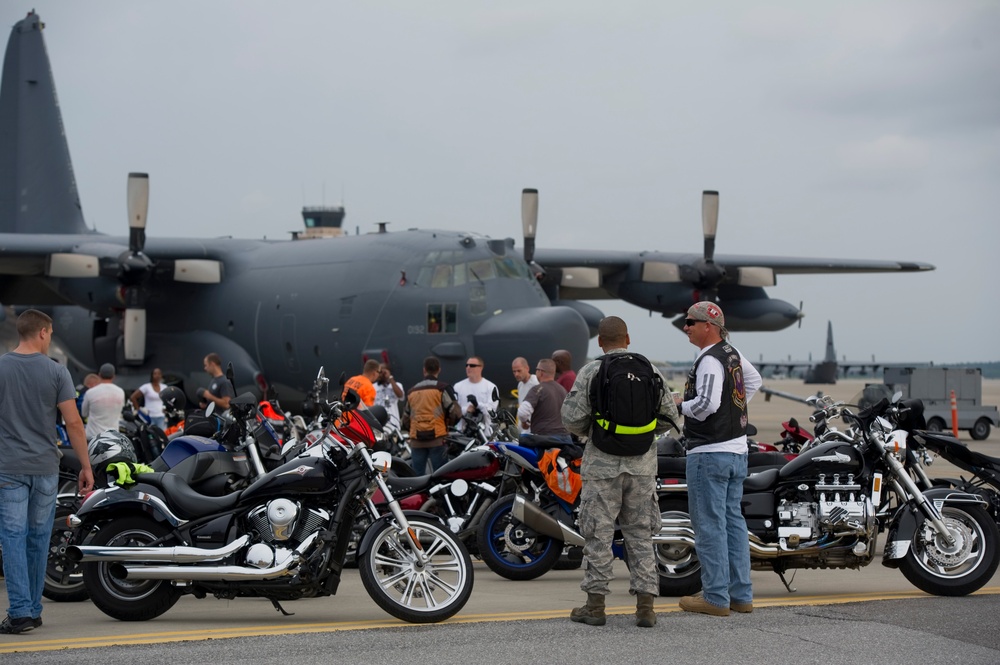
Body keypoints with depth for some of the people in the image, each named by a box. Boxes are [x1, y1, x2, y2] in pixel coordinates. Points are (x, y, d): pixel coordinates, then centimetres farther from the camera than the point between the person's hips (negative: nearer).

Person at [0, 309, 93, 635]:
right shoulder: (56, 372, -4)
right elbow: (73, 422, -6)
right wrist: (86, 467, 1)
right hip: (45, 468, 1)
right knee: (38, 539, 11)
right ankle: (33, 610, 18)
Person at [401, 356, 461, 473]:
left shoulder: (412, 391, 15)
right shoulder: (442, 388, -2)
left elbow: (405, 420, 20)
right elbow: (456, 412, -8)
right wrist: (448, 422, 12)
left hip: (416, 441, 4)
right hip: (437, 438, -4)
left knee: (416, 476, 6)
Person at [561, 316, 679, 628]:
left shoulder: (591, 371, -7)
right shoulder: (651, 370, 3)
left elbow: (572, 417, -9)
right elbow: (669, 415, 7)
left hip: (602, 464, -3)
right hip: (642, 465, 3)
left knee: (599, 534, 4)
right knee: (641, 533, 9)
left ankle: (595, 605, 8)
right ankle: (645, 606, 6)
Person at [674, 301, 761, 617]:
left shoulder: (709, 360, -16)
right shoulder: (732, 352, 13)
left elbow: (706, 404, -27)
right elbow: (754, 379, 31)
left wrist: (680, 403, -9)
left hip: (710, 452, -10)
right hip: (737, 449, 10)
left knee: (710, 525, -5)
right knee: (733, 521, 13)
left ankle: (716, 598, -2)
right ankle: (741, 594, 17)